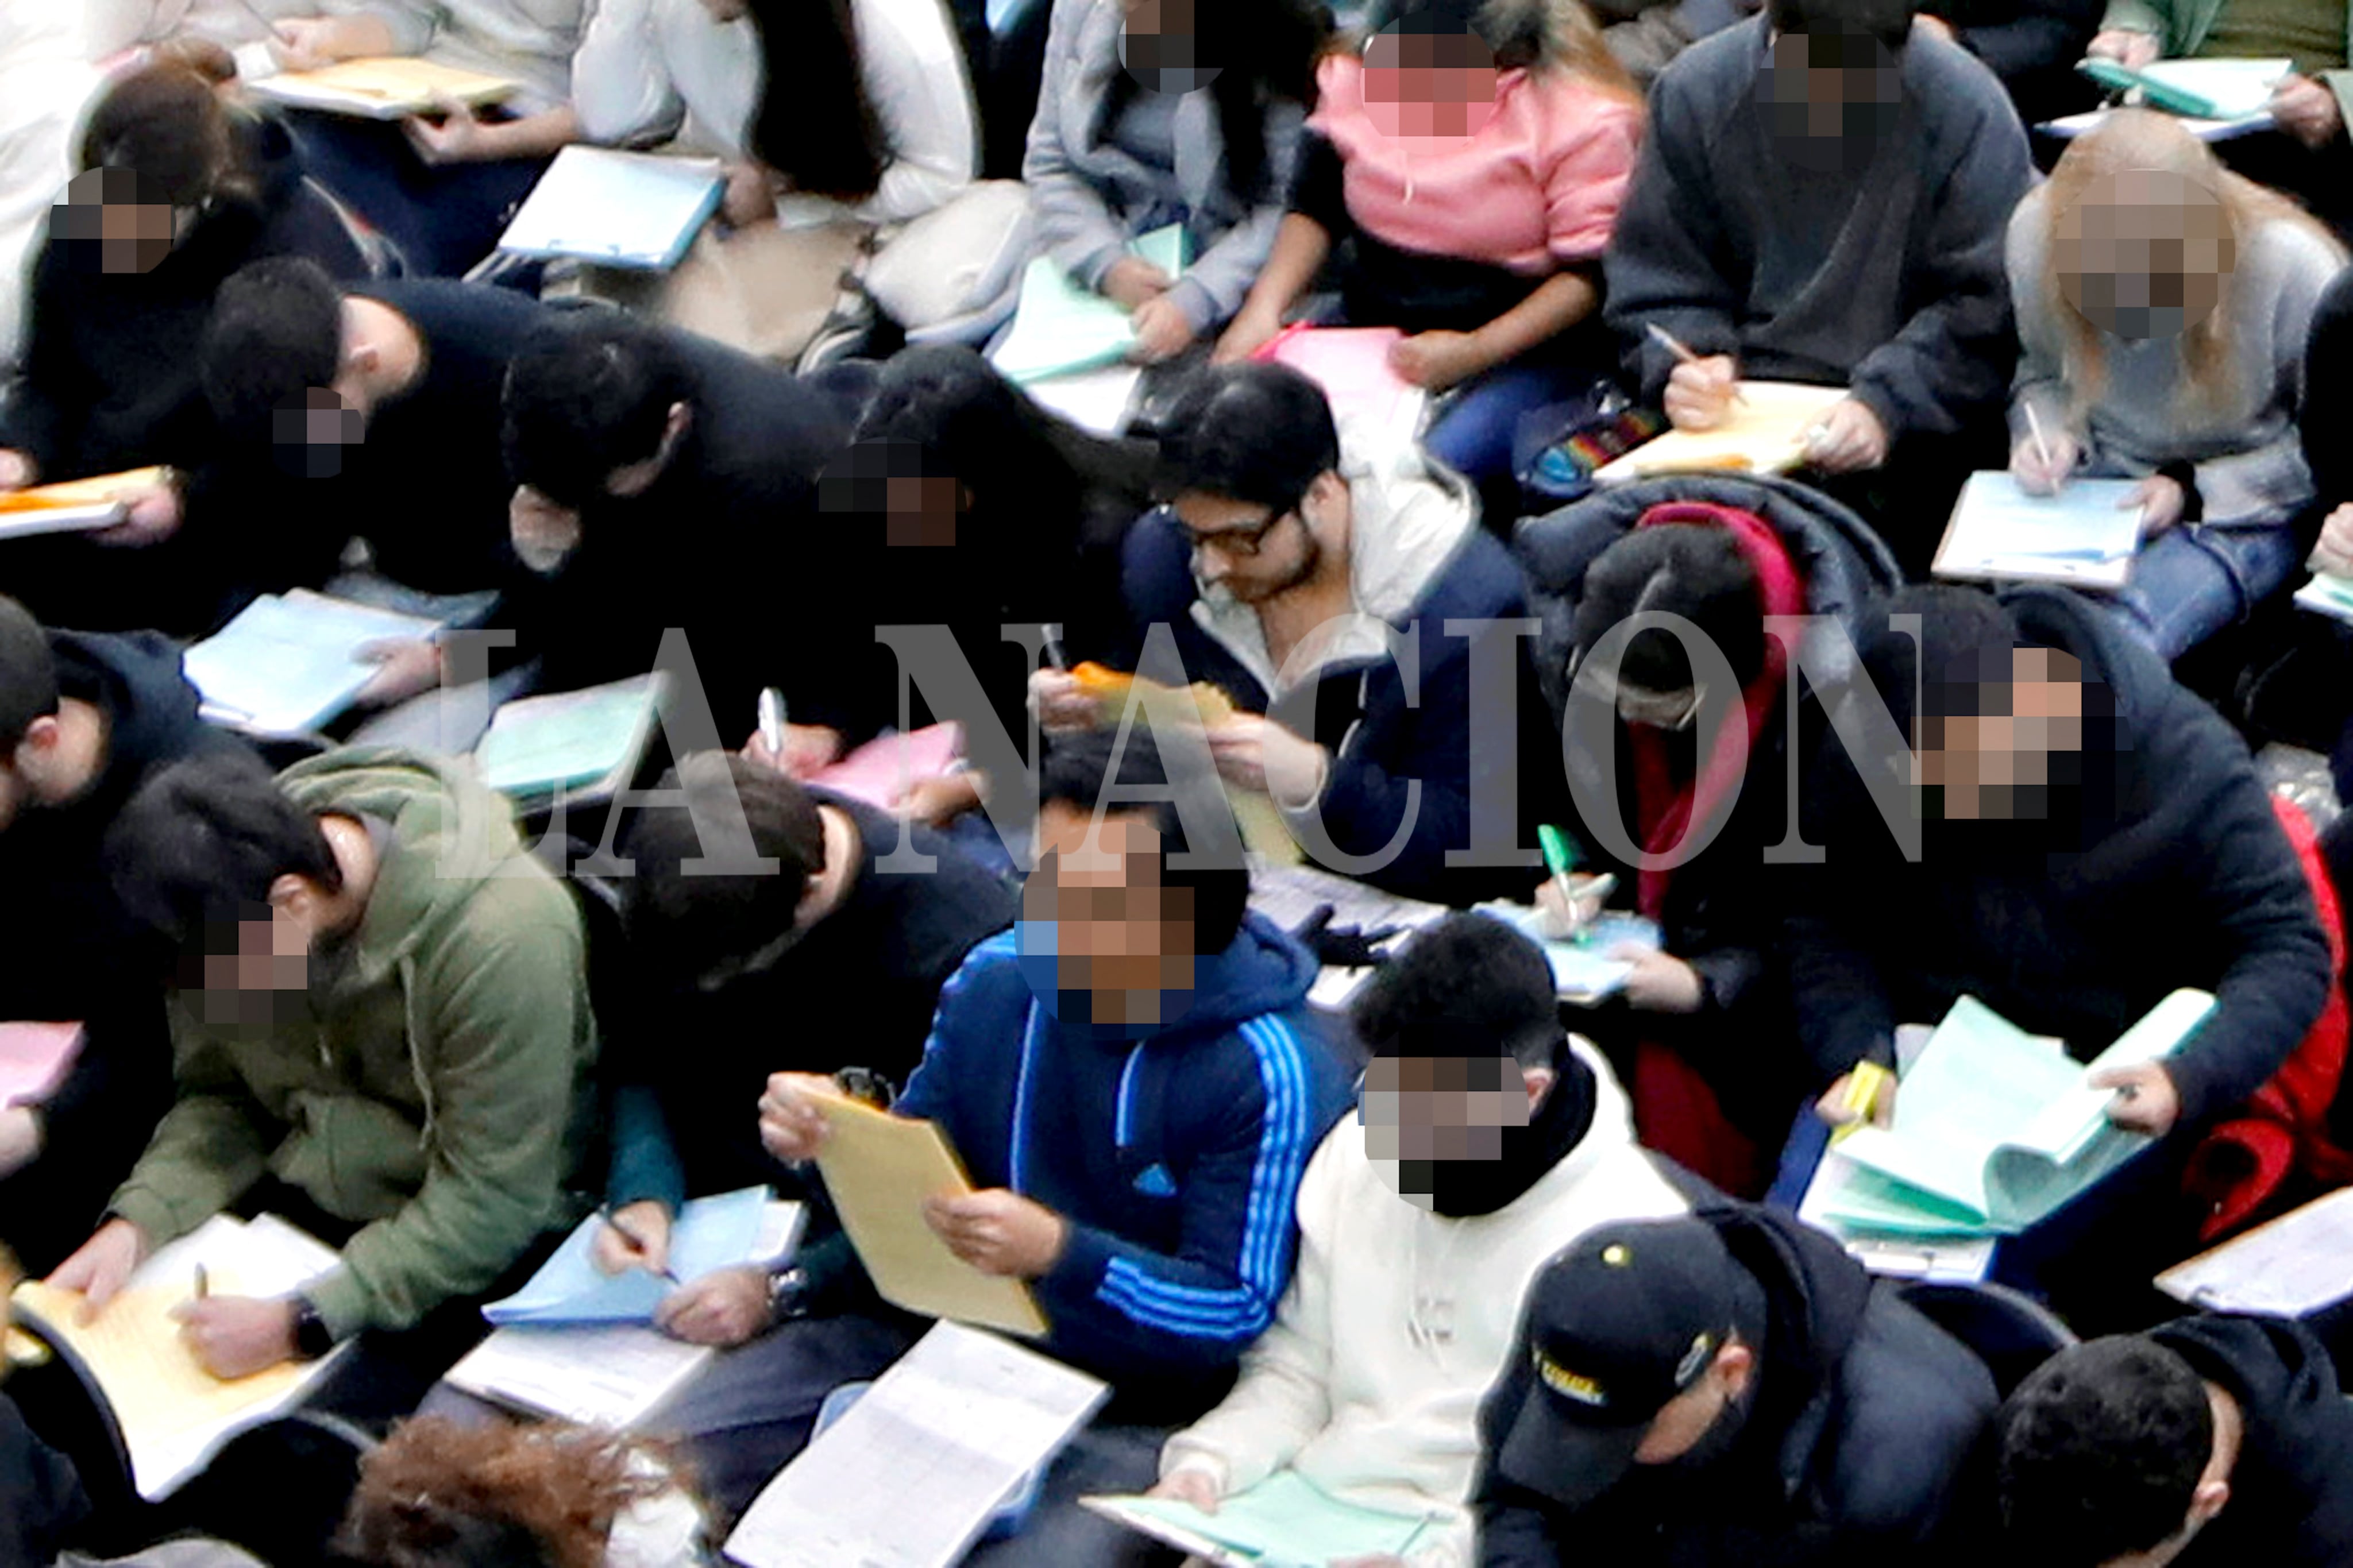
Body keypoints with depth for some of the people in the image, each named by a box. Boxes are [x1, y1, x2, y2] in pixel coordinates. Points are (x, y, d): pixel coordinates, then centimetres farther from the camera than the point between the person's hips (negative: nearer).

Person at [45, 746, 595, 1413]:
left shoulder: (497, 932, -28)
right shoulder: (235, 894, -10)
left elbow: (491, 1203, -23)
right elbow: (219, 1099, 4)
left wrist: (301, 1324, -29)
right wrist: (134, 1224, -15)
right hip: (298, 1204, 6)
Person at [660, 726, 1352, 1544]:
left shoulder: (1268, 1071, -16)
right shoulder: (994, 980, 3)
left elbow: (1237, 1311, -15)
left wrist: (1058, 1252, -29)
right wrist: (837, 1141, -9)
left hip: (1135, 1409, -5)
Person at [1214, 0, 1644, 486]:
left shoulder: (1580, 117, -14)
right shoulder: (1357, 74, 1)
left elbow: (1592, 273, -12)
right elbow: (1316, 208, 12)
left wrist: (1475, 352, -23)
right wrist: (1264, 308, -5)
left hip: (1524, 349, -5)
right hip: (1373, 330, 5)